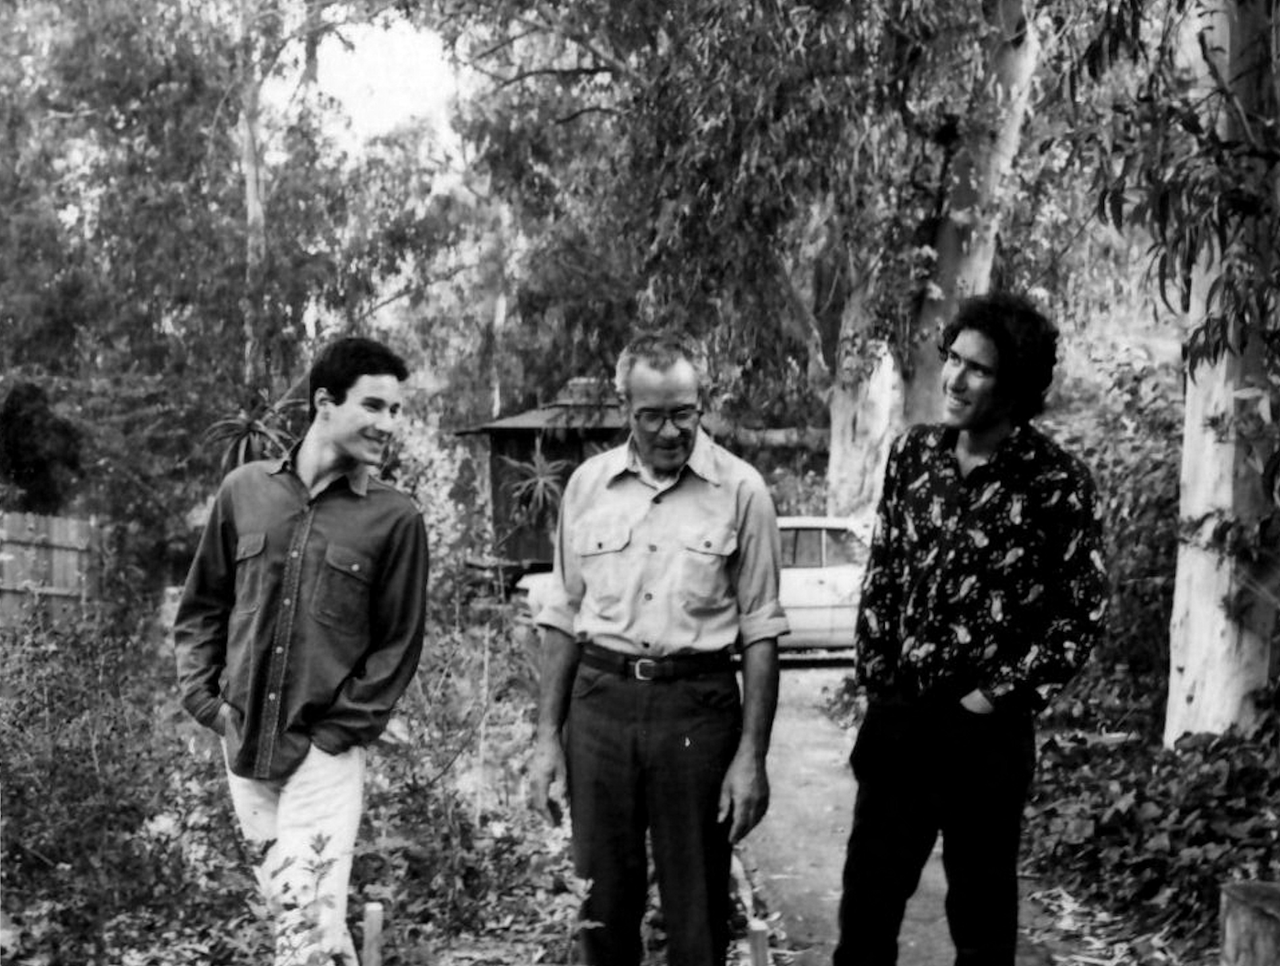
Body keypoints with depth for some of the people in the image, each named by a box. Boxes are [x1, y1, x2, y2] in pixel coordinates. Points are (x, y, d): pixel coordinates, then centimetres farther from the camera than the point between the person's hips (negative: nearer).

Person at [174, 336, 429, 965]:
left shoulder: (395, 518, -5)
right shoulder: (245, 490, 3)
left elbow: (398, 646, -3)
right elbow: (202, 606, 12)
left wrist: (336, 732, -8)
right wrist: (203, 697, 3)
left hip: (325, 751, -3)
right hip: (242, 742, 4)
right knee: (283, 904, 15)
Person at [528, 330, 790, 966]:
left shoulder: (740, 490, -3)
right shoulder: (588, 484, 5)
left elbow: (760, 632, -1)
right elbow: (563, 619, 10)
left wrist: (752, 756, -6)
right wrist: (547, 737, 5)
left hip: (699, 704, -2)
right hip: (599, 700, 3)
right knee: (601, 909, 11)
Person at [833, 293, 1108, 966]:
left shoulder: (1054, 481, -12)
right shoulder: (913, 453, 3)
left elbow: (1082, 611, -7)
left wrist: (1002, 693, -10)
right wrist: (875, 676, 5)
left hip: (985, 730, -4)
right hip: (896, 716, 4)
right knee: (866, 898, 13)